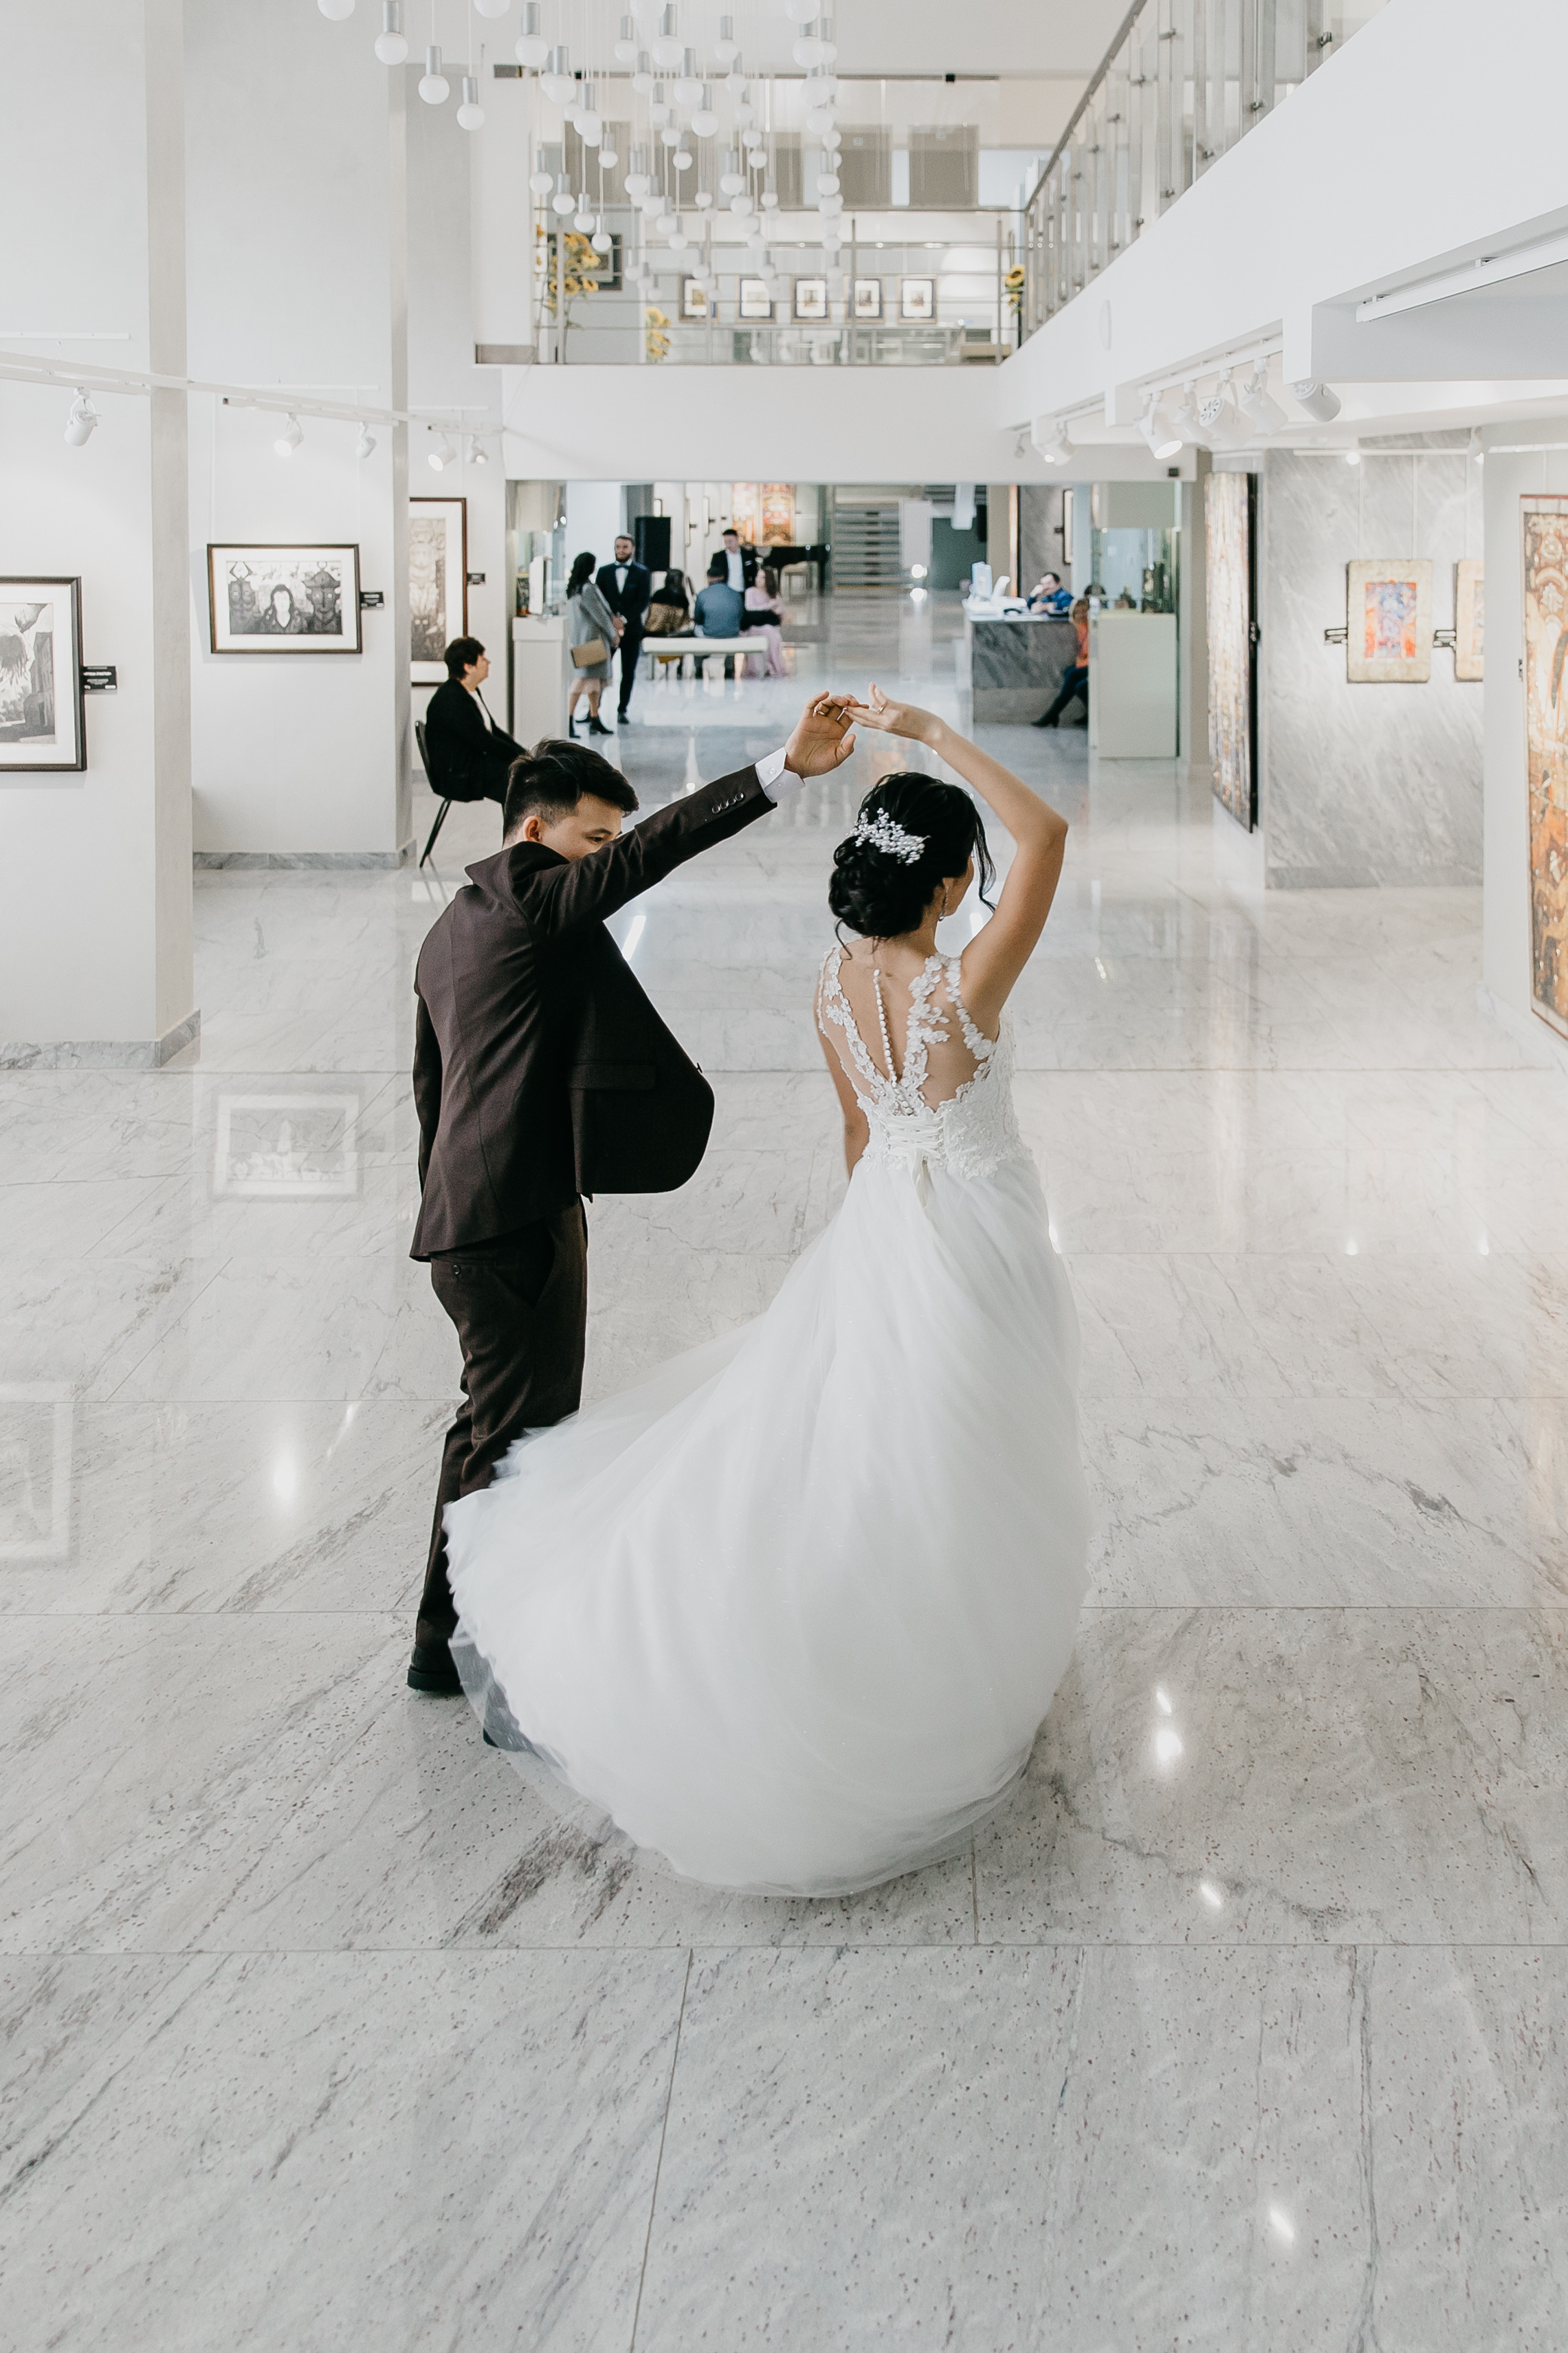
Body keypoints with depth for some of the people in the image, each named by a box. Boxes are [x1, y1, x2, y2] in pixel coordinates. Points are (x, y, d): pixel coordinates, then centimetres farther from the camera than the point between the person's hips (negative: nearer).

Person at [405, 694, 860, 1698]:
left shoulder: (451, 930, 19)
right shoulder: (535, 902, -10)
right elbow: (649, 851, -25)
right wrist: (787, 770, -32)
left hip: (466, 1214, 11)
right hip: (521, 1218, -11)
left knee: (494, 1427, 20)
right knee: (521, 1437, -4)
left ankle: (450, 1638, 30)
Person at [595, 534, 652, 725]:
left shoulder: (642, 573, 3)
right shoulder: (604, 571, 9)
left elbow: (643, 602, -4)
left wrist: (624, 619, -14)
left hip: (631, 629, -1)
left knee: (628, 672, 2)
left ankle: (623, 709, 10)